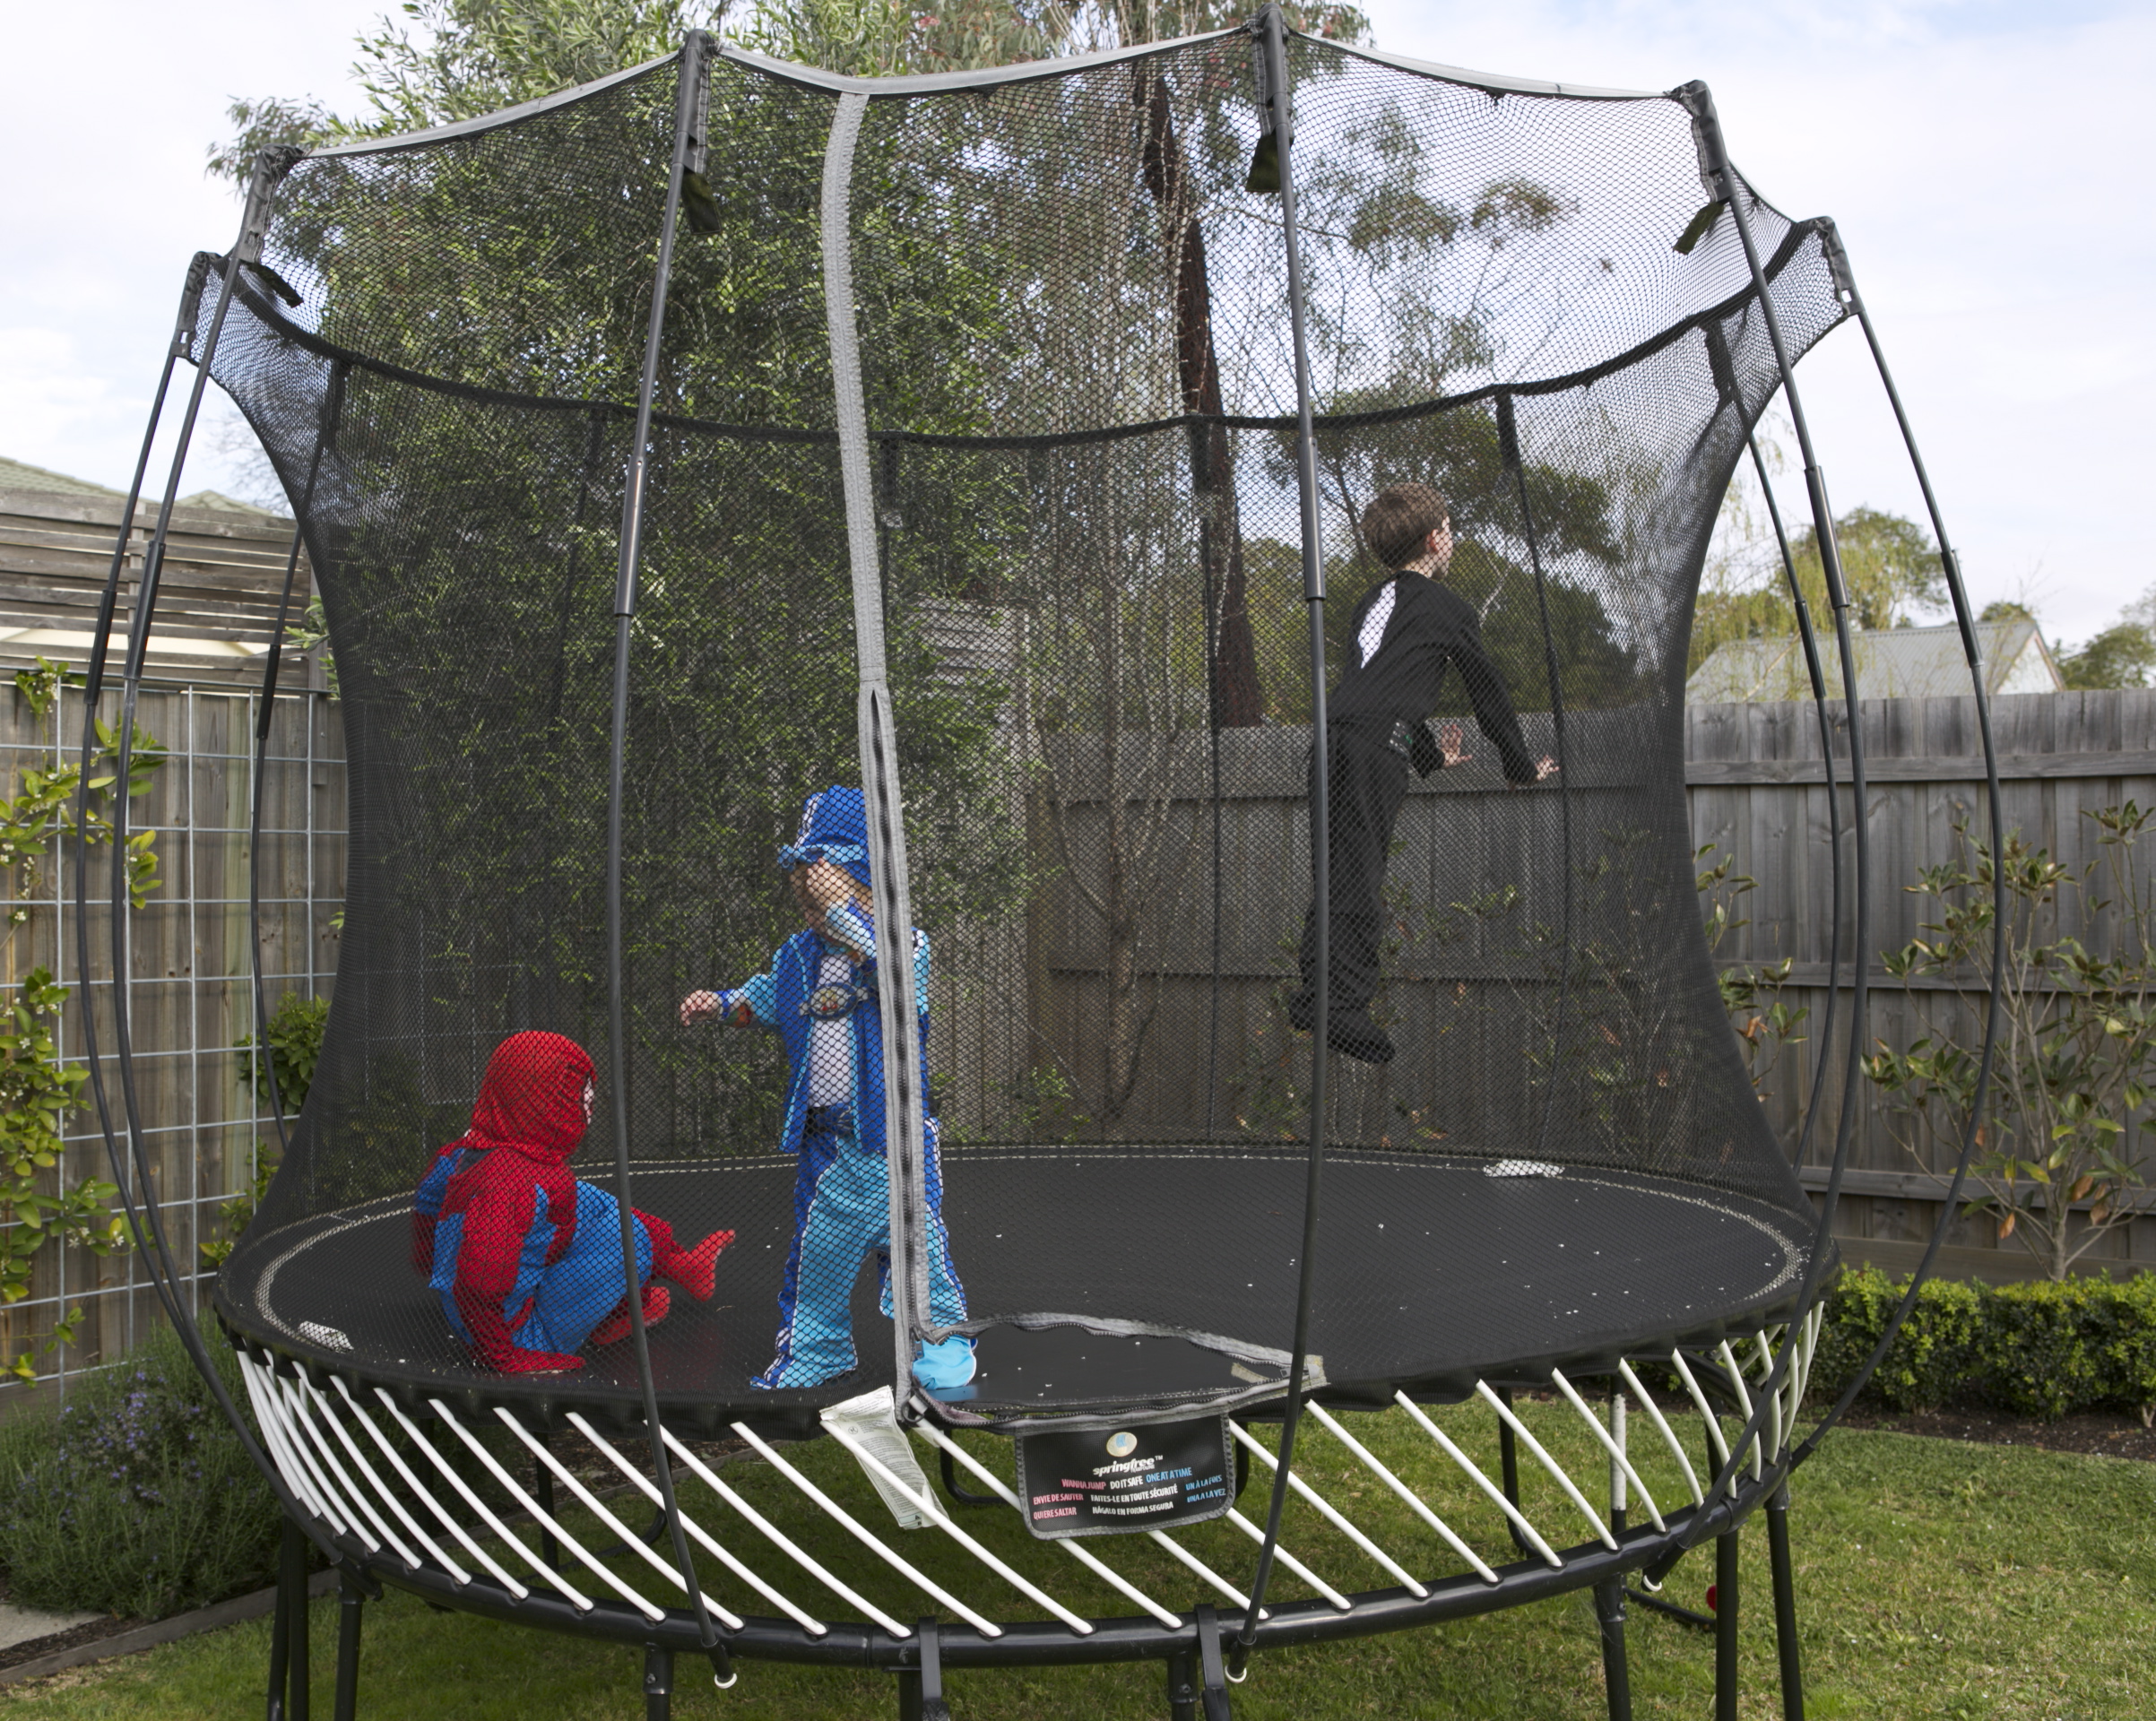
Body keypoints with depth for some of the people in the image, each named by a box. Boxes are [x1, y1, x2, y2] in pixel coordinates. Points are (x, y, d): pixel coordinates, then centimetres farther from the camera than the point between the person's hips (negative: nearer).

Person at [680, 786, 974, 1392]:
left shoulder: (905, 940, -9)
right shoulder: (796, 955, 8)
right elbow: (763, 1001, 25)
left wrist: (844, 911, -33)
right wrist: (720, 1003, 6)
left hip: (892, 1136, -5)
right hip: (823, 1136, 5)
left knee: (915, 1235, -2)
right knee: (816, 1245, 14)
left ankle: (942, 1341, 17)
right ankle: (814, 1348, 31)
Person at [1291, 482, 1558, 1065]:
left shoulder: (1375, 600, 30)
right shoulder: (1445, 606, 9)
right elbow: (1488, 691, 16)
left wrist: (1431, 754, 53)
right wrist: (1522, 767, 28)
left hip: (1334, 745, 7)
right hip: (1375, 749, -7)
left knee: (1343, 872, 8)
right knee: (1358, 873, -13)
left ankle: (1318, 994, 4)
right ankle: (1338, 1002, -18)